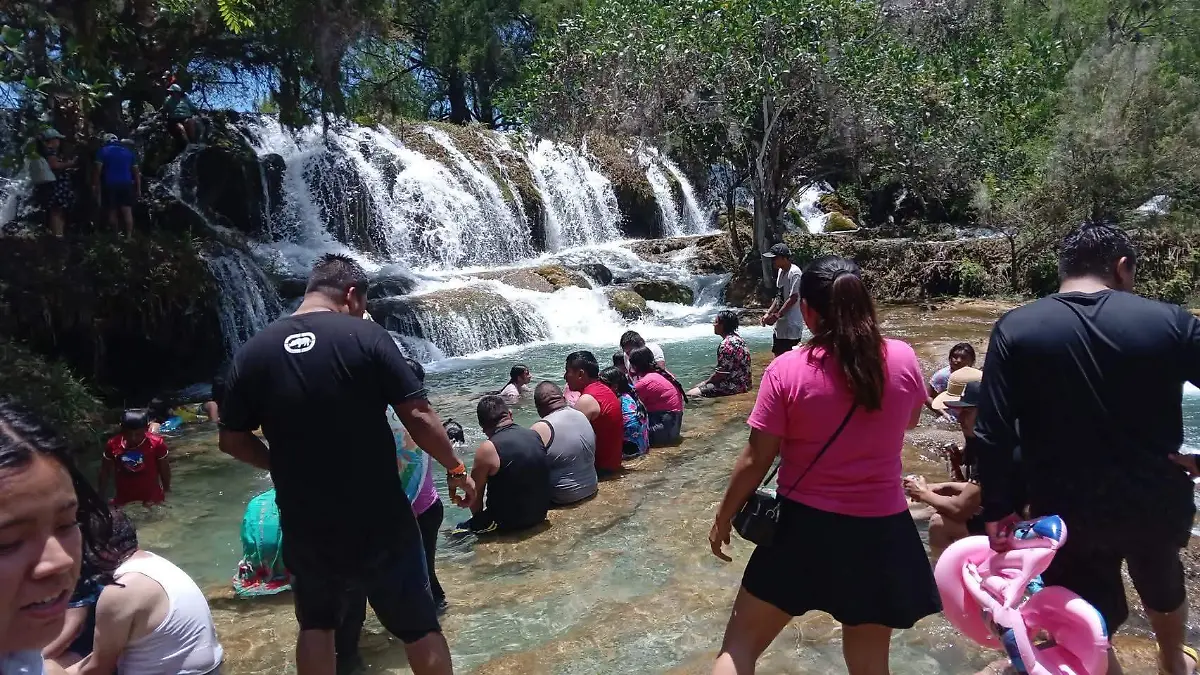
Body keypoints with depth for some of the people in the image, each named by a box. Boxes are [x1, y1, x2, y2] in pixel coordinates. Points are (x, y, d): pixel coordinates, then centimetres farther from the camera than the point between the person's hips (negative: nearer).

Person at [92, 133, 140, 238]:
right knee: (127, 211, -4)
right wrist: (138, 188, 13)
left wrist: (95, 185, -1)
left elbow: (98, 170, -5)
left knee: (112, 211, 7)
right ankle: (129, 236, -14)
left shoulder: (103, 151, 5)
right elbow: (136, 171, 11)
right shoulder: (129, 151, 15)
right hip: (126, 184, 2)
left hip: (110, 185, -2)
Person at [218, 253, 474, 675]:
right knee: (418, 626, 15)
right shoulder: (366, 337, -12)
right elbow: (418, 417, -15)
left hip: (305, 524, 3)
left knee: (316, 624, 25)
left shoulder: (253, 353, -1)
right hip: (379, 518, -3)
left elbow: (232, 440, 4)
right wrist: (455, 469, -1)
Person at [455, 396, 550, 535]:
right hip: (540, 515, 6)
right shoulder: (535, 435, -2)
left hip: (508, 523, -6)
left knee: (458, 532, 13)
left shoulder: (488, 449, -19)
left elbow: (475, 494, -9)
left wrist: (478, 518, 10)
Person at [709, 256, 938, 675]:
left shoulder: (787, 371, -15)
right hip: (879, 529, 3)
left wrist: (723, 518, 4)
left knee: (741, 641, 15)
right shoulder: (902, 359, -7)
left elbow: (755, 461, -9)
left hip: (802, 526, -2)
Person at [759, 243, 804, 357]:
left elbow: (793, 298, -21)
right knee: (778, 355, 16)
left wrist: (776, 316, -19)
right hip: (780, 325, 10)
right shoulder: (780, 271, 12)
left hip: (791, 325, -10)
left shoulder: (794, 273, -16)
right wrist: (768, 313, 9)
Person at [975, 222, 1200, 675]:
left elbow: (993, 435, -15)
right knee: (1162, 580, 34)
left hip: (1069, 512, -3)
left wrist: (997, 511, -7)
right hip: (1155, 500, 4)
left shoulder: (1015, 330, -12)